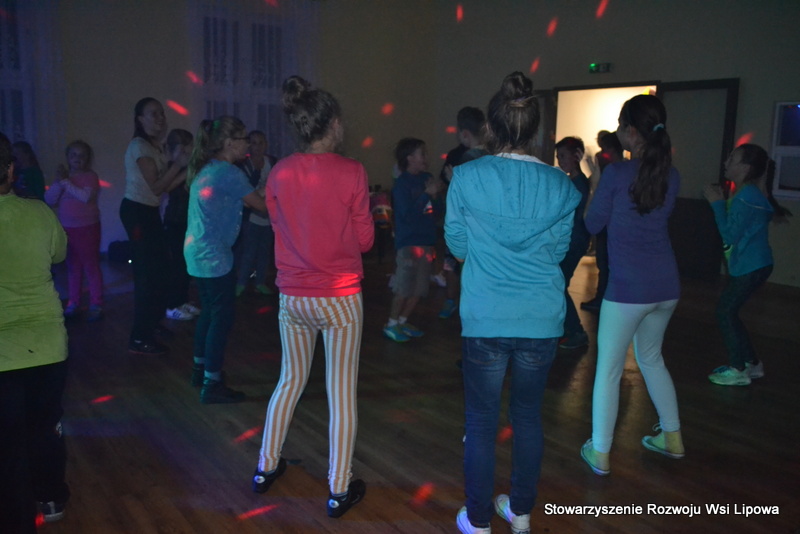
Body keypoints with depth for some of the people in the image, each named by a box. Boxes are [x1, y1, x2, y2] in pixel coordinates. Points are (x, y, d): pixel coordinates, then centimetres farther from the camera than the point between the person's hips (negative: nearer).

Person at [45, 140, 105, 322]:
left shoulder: (91, 176, -5)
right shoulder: (63, 176, 10)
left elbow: (85, 196, -23)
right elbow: (49, 200, 1)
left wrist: (66, 182, -15)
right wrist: (58, 181, -11)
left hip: (87, 227, -5)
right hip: (67, 228, 5)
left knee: (91, 265, -4)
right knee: (72, 266, 11)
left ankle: (96, 305, 1)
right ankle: (73, 303, 18)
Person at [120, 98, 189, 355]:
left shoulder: (155, 146, 14)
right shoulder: (140, 146, -15)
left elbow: (165, 185, 7)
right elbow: (156, 187, -21)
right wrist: (177, 164, -16)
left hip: (149, 212, 10)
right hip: (137, 212, -10)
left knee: (160, 266, 16)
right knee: (147, 271, -7)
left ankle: (151, 322, 31)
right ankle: (140, 338, -1)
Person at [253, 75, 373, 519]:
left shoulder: (279, 173, -1)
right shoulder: (351, 172, -12)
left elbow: (281, 227, 10)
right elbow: (364, 240, -5)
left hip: (293, 297, 4)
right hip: (340, 299, -4)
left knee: (290, 379, 22)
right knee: (342, 392, 7)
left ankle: (266, 468, 34)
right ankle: (340, 490, 18)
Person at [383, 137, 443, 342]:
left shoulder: (426, 178, 6)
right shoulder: (402, 183, -11)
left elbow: (437, 209, 9)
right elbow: (407, 214, -19)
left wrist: (435, 195, -10)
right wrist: (427, 194, -19)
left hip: (427, 240, 7)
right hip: (409, 242, -7)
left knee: (419, 288, 11)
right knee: (404, 287, -6)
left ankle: (403, 321, 25)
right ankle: (391, 324, 10)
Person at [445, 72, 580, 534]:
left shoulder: (467, 178, -9)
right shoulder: (561, 186, -3)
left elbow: (458, 247, 0)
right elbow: (558, 250, 5)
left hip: (486, 319, -2)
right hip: (543, 319, 3)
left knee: (482, 421, 11)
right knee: (529, 416, 18)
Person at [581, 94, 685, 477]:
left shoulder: (616, 173, -11)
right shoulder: (671, 176, 6)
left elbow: (592, 225, -1)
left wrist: (595, 184, 13)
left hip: (628, 287, -6)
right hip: (666, 285, 7)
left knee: (609, 368, 5)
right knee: (651, 358, 25)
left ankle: (600, 453, 12)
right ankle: (672, 438, 36)